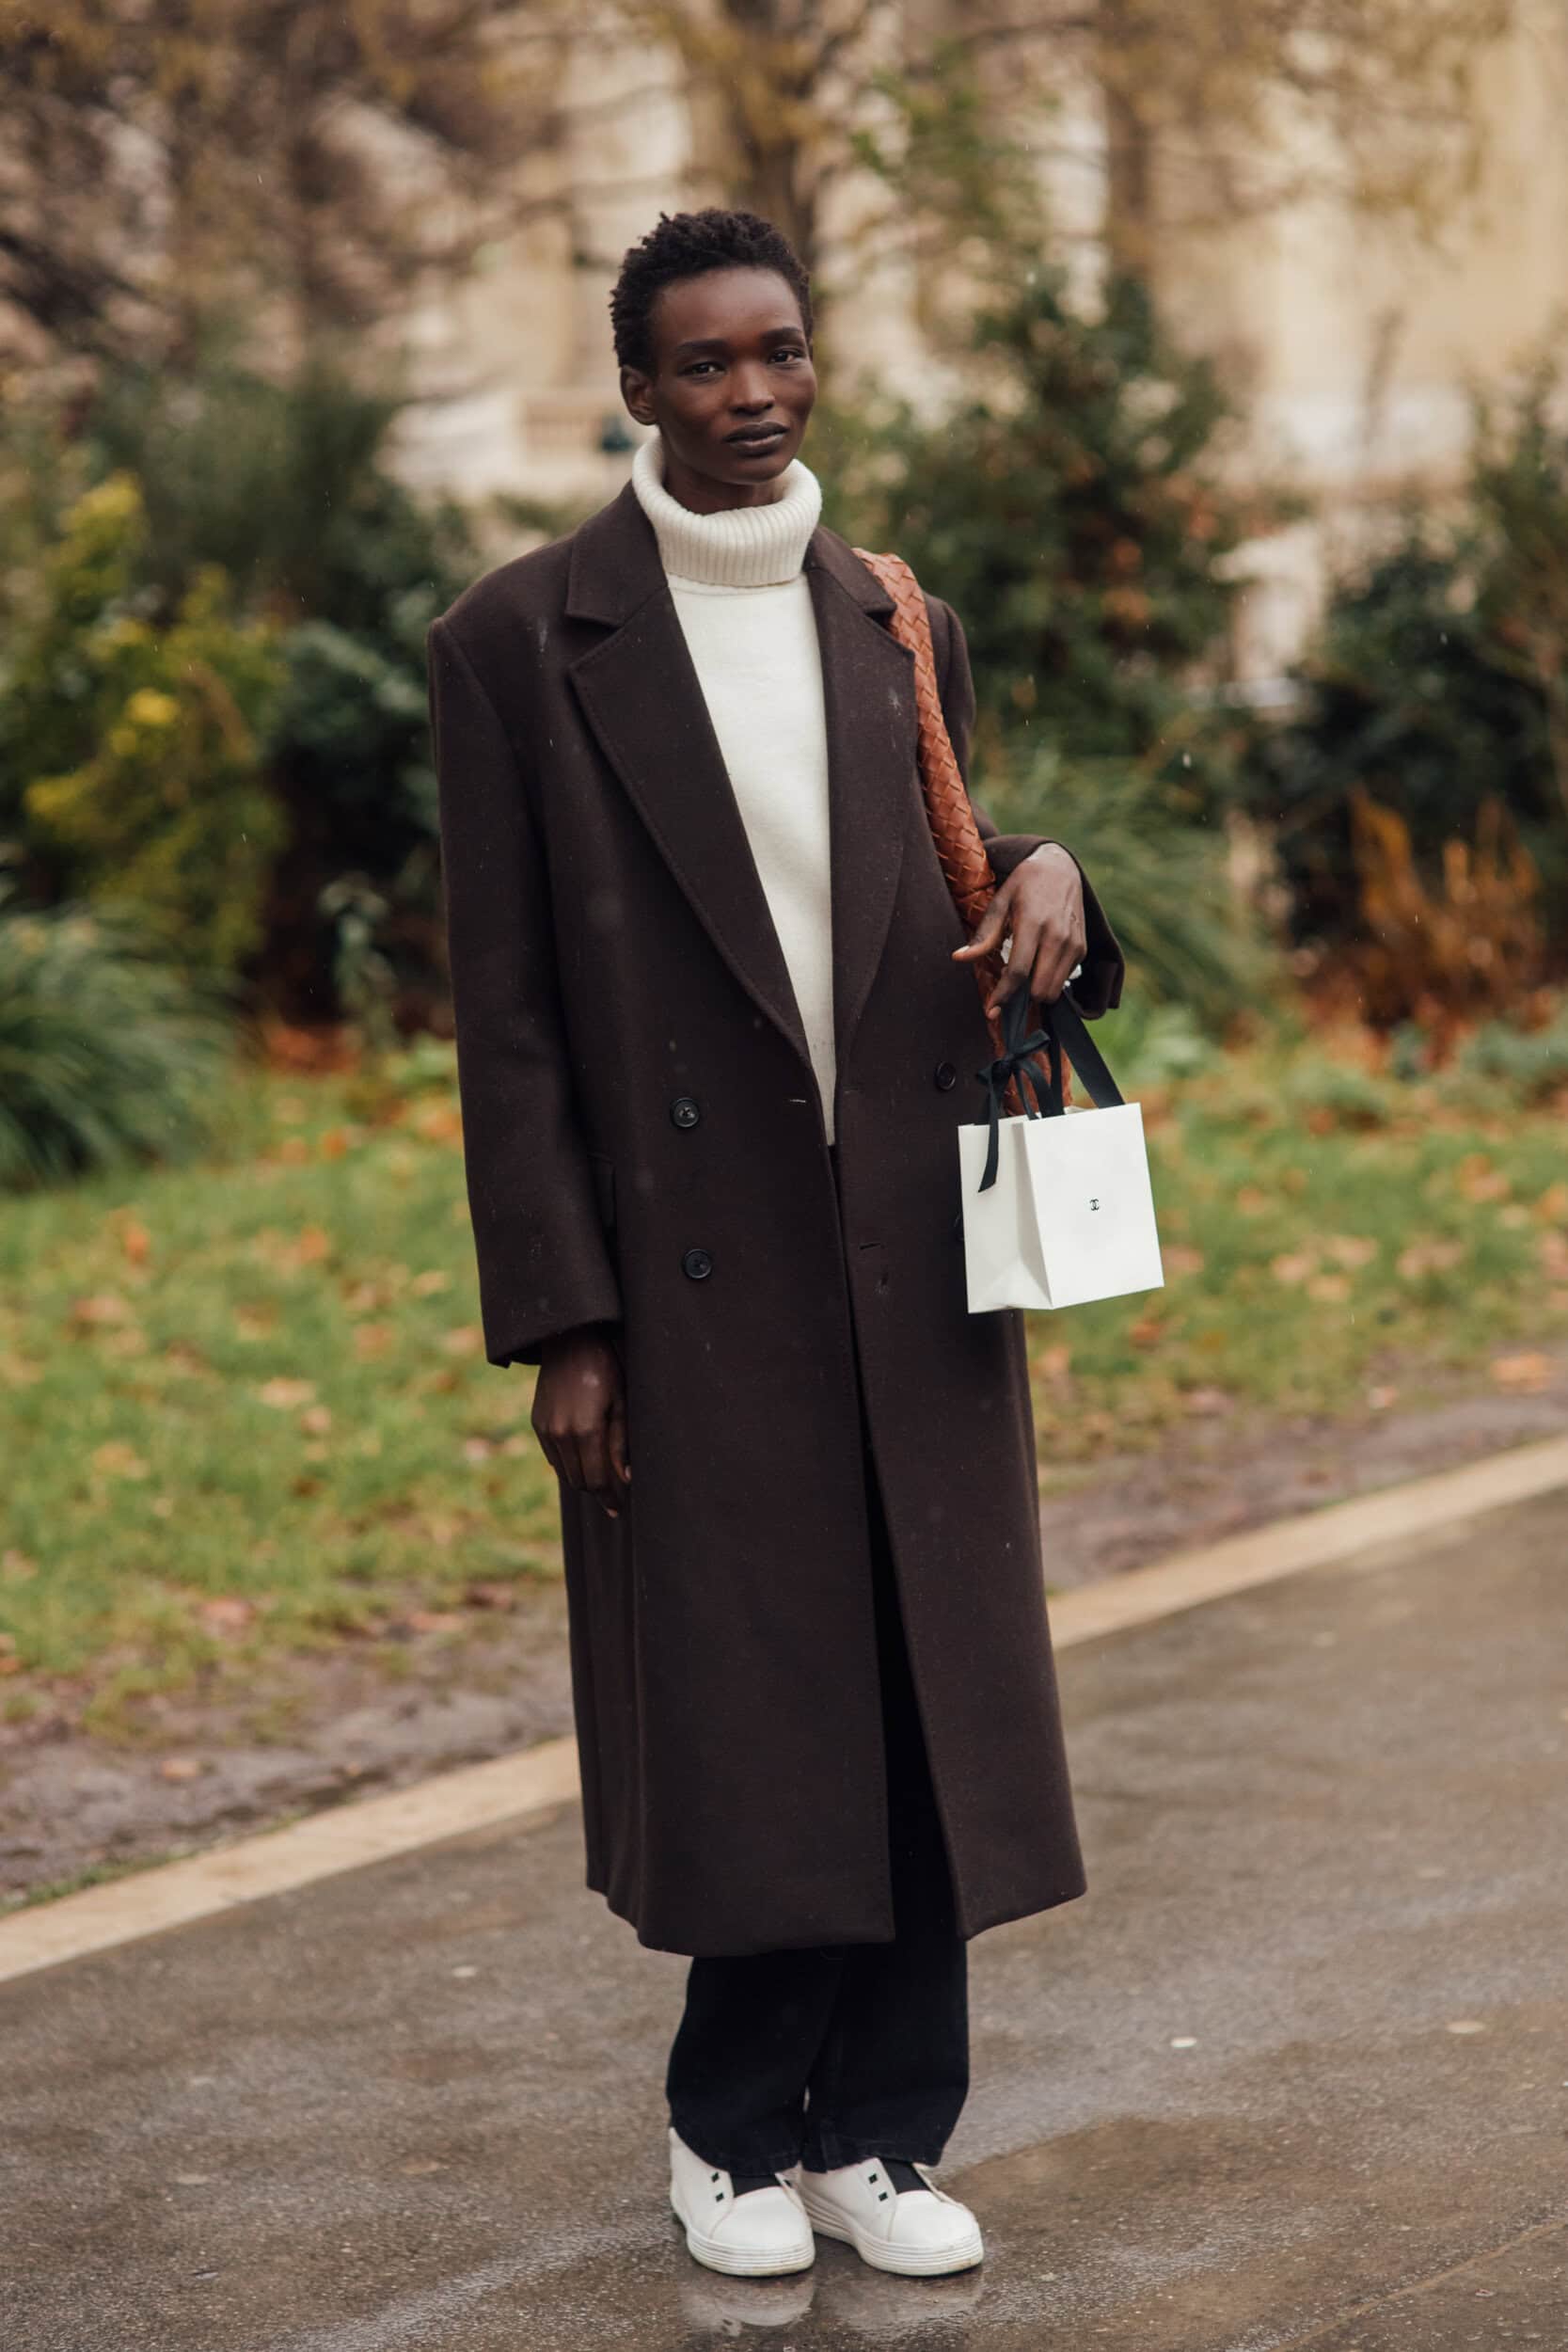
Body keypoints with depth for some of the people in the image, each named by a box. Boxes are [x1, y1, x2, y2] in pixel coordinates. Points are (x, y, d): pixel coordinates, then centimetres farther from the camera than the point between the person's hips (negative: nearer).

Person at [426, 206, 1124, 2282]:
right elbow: (507, 1012, -4)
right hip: (699, 1282, -4)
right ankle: (733, 2130, 23)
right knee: (751, 1728, 2)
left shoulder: (906, 632, 11)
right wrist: (559, 1323, -8)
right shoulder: (520, 642, -3)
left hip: (917, 1270, 4)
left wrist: (1045, 877, -5)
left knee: (923, 1712, 6)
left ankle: (874, 2132, 21)